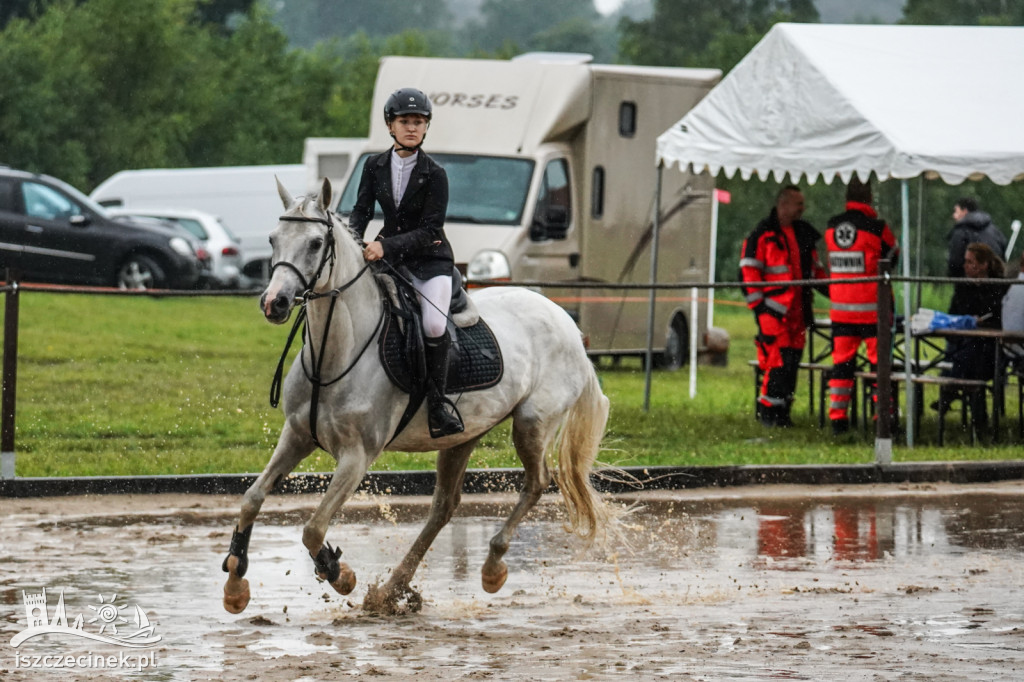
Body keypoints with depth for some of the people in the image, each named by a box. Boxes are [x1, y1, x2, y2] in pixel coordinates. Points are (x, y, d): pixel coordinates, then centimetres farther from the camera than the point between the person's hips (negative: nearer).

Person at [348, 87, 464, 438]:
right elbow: (361, 210, 2)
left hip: (430, 259, -4)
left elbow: (430, 230, -16)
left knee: (434, 325, -27)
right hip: (388, 255, 4)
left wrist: (387, 246, -28)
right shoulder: (375, 166, 3)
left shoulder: (434, 174, -11)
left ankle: (437, 402, -13)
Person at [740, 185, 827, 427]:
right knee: (778, 359, -12)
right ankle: (768, 409, -4)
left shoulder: (804, 234, 16)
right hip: (774, 310, -6)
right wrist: (757, 305, -11)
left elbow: (815, 270, 25)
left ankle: (782, 411, 13)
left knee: (792, 360, 5)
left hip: (797, 310, 6)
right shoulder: (763, 234, -4)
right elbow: (749, 270, -6)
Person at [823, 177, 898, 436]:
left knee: (842, 361, 8)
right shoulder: (876, 228, -12)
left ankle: (837, 418, 6)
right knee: (880, 361, 2)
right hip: (872, 308, -4)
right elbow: (892, 256, 3)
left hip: (840, 308, 4)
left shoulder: (831, 227, 3)